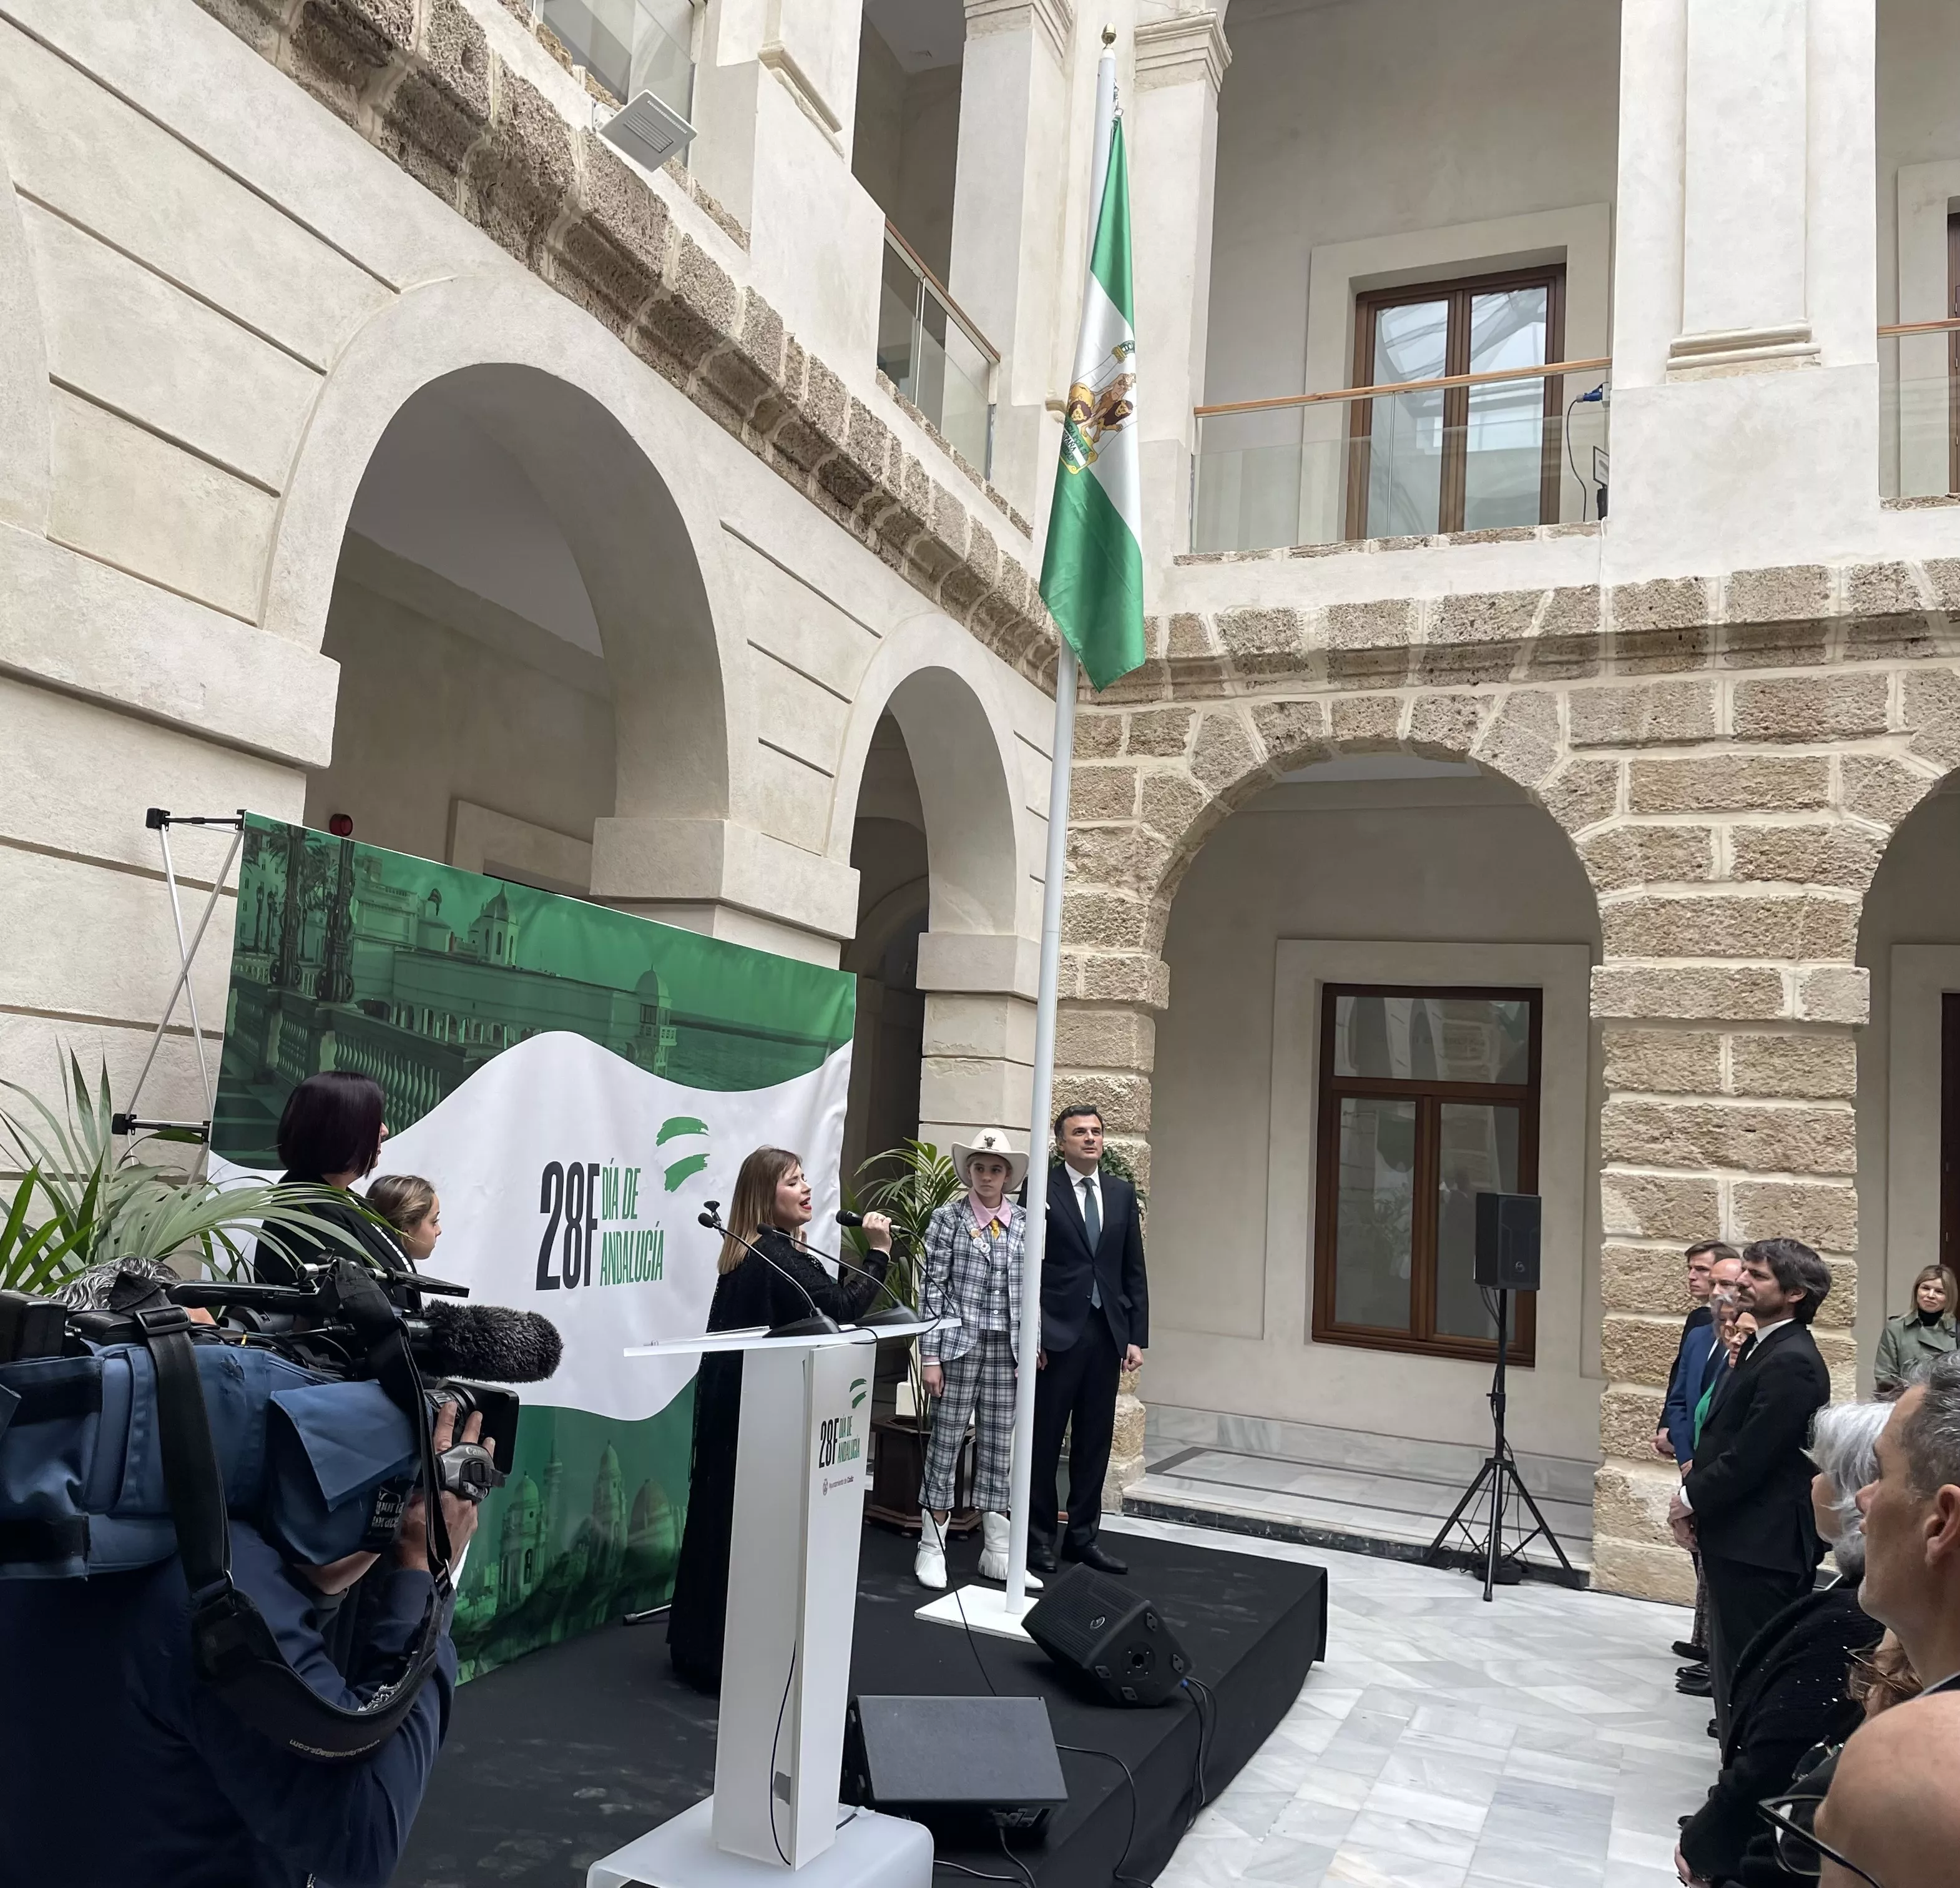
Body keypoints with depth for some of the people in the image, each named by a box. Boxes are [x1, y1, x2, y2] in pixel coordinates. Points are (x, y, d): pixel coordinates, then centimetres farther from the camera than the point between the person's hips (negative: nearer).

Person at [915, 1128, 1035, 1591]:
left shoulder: (1025, 1222, 7)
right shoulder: (948, 1218, -3)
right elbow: (932, 1289, -6)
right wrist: (930, 1356, -10)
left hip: (1007, 1348, 4)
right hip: (959, 1344, -3)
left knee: (999, 1447, 9)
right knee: (946, 1443, 2)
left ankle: (997, 1552, 18)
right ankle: (931, 1548, 12)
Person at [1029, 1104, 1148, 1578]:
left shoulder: (1122, 1193, 10)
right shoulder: (1041, 1189, -4)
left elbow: (1134, 1270, 11)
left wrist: (1136, 1337, 6)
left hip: (1107, 1332, 5)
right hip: (1057, 1332, -5)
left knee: (1095, 1439, 10)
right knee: (1045, 1437, 4)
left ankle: (1082, 1534, 21)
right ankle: (1038, 1535, 16)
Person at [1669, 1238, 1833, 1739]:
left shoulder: (1791, 1363, -20)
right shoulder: (1759, 1347, 12)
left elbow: (1752, 1455, -22)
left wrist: (1692, 1499, -9)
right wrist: (1693, 1494, 3)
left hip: (1759, 1546, -10)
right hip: (1737, 1536, 10)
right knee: (1731, 1666, 19)